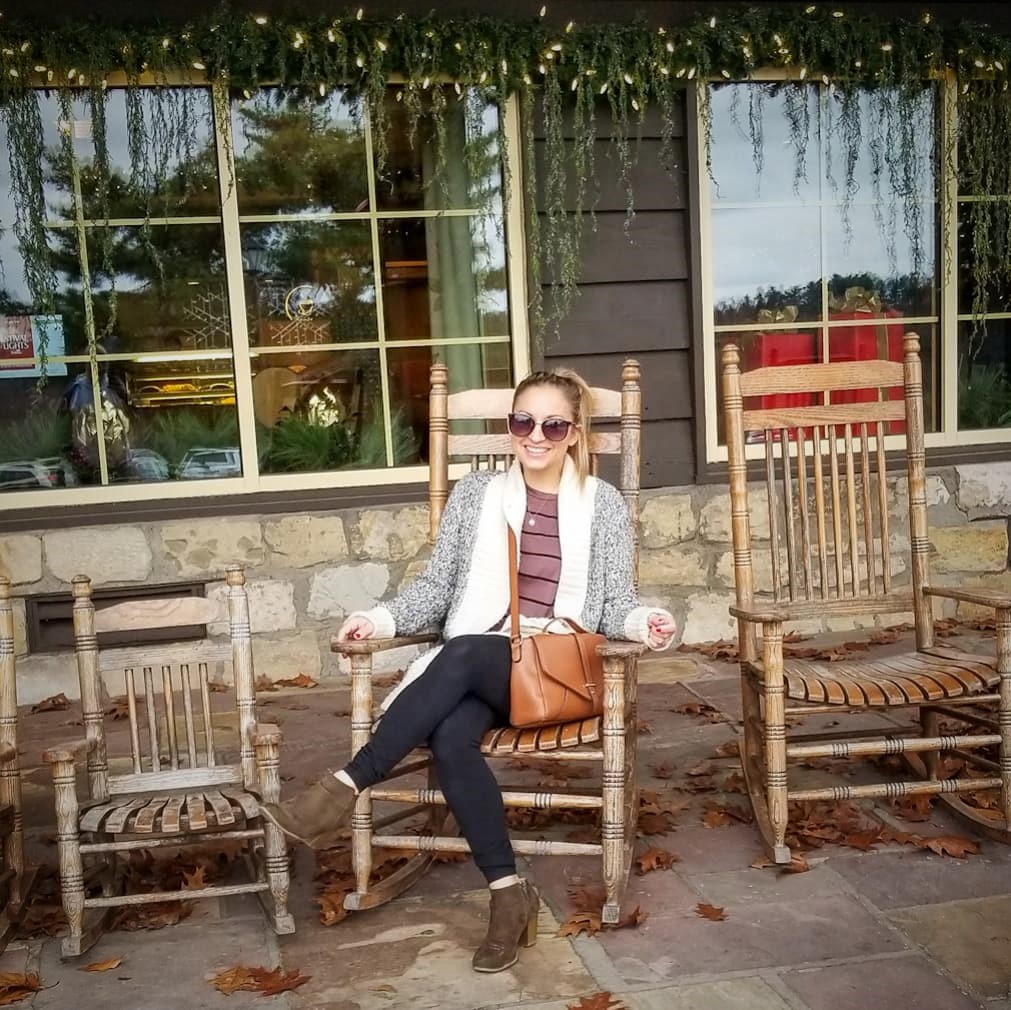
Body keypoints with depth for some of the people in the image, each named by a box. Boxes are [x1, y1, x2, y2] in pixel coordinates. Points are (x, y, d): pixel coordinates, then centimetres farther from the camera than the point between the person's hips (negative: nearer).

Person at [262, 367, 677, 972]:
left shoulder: (604, 505, 8)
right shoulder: (475, 493, 13)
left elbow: (614, 606, 4)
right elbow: (437, 588, 11)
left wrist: (644, 622, -19)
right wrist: (383, 619, -7)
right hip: (474, 668, 3)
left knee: (461, 655, -35)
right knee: (450, 737, -32)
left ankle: (346, 787, -30)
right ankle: (509, 893, -24)